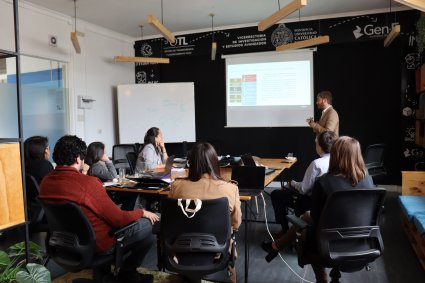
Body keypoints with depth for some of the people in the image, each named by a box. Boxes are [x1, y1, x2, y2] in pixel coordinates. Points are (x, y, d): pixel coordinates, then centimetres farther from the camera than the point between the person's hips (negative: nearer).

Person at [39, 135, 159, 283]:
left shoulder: (46, 181, -6)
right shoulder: (88, 183, -29)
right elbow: (119, 220, -20)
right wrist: (142, 212, -3)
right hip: (97, 243, -8)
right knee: (148, 225, 5)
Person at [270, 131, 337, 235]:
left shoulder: (317, 164, -27)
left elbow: (303, 189, -20)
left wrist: (293, 183, 1)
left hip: (312, 202, -8)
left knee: (275, 194, 8)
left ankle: (285, 230, 16)